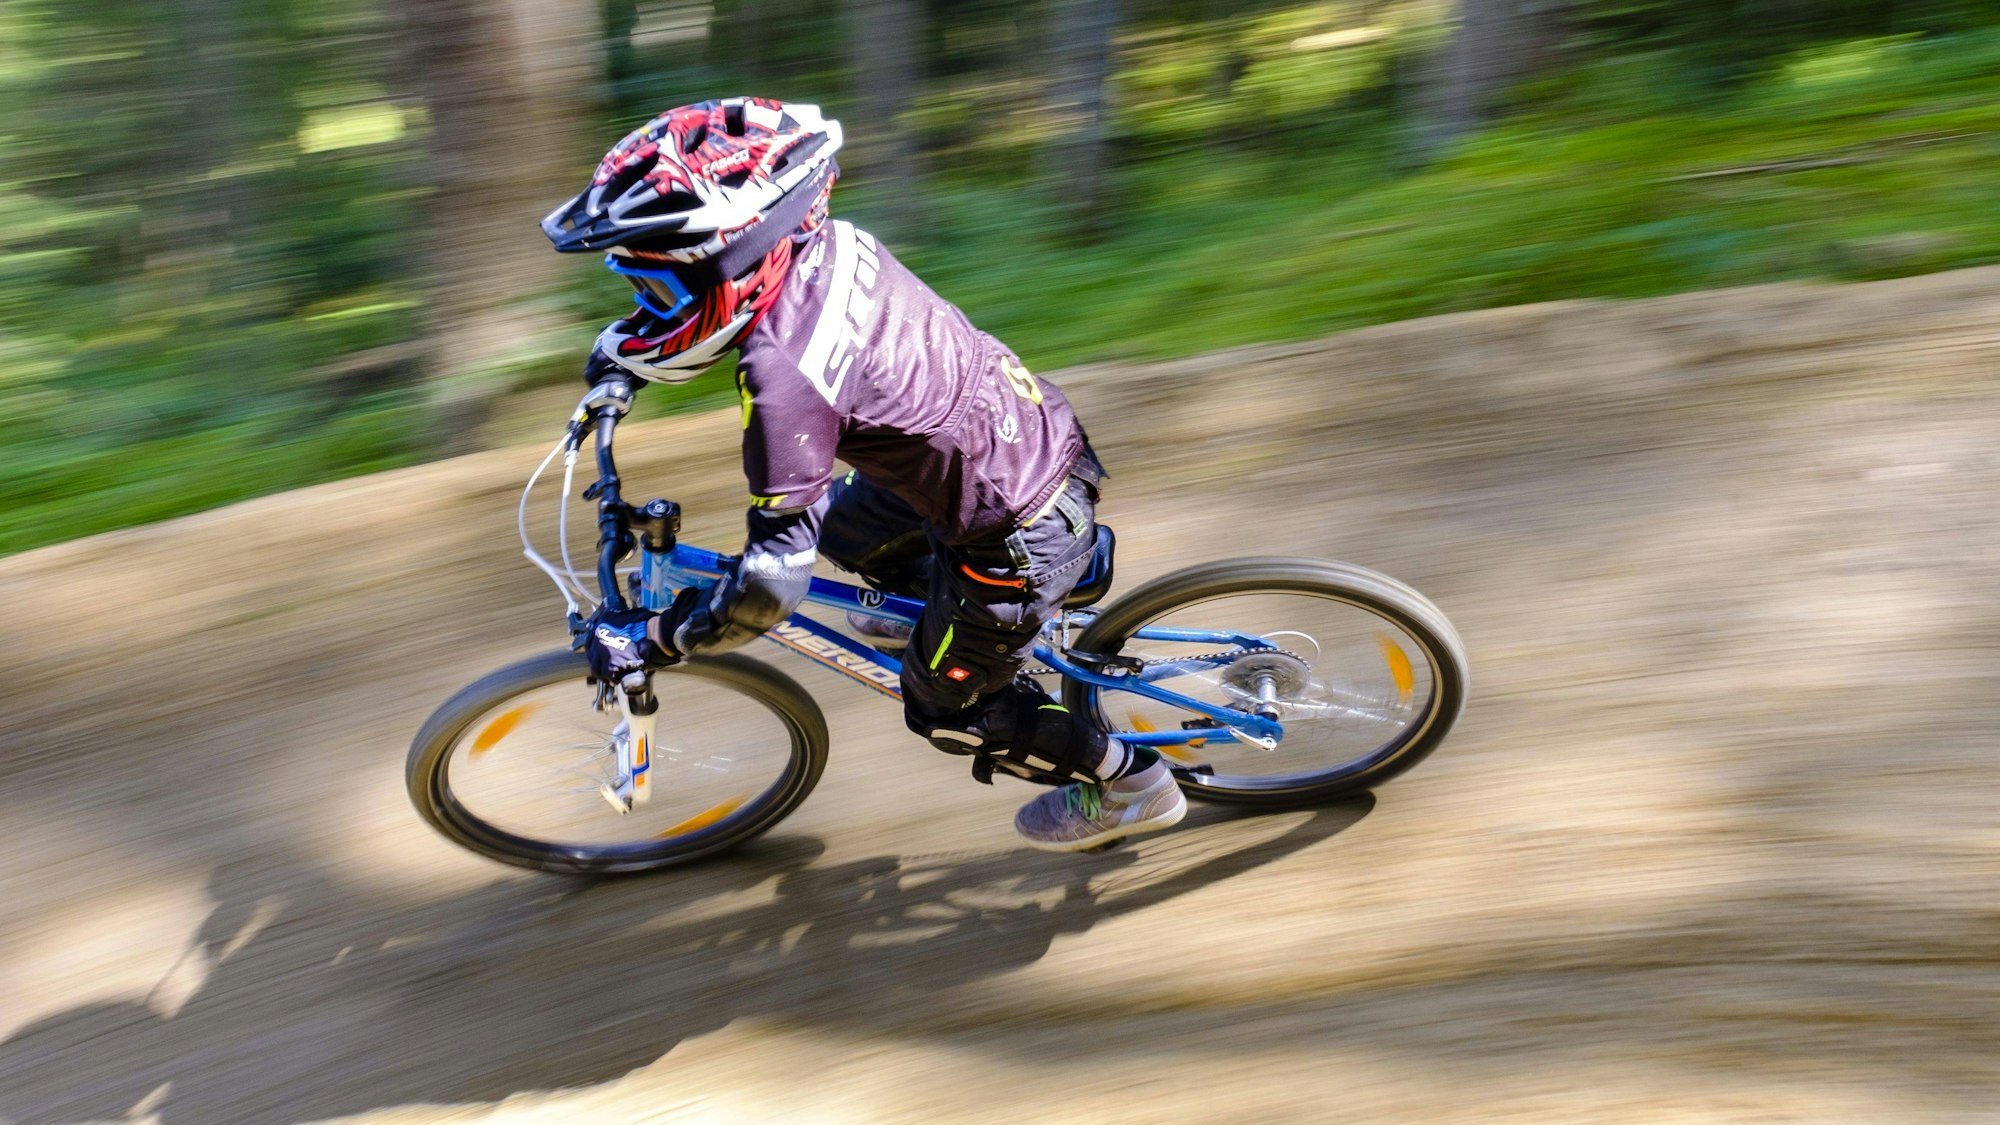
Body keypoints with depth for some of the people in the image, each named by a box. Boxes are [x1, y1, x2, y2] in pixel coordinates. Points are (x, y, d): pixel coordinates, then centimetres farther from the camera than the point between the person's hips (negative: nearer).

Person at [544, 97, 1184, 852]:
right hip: (1049, 439, 8)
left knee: (945, 707, 17)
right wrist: (624, 343, 28)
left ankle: (1132, 784, 31)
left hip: (1024, 538, -8)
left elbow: (777, 577, -28)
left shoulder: (782, 372, -30)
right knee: (840, 526, 23)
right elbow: (736, 286, 21)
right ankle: (934, 612, 44)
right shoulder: (831, 244, -5)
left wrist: (647, 640, -14)